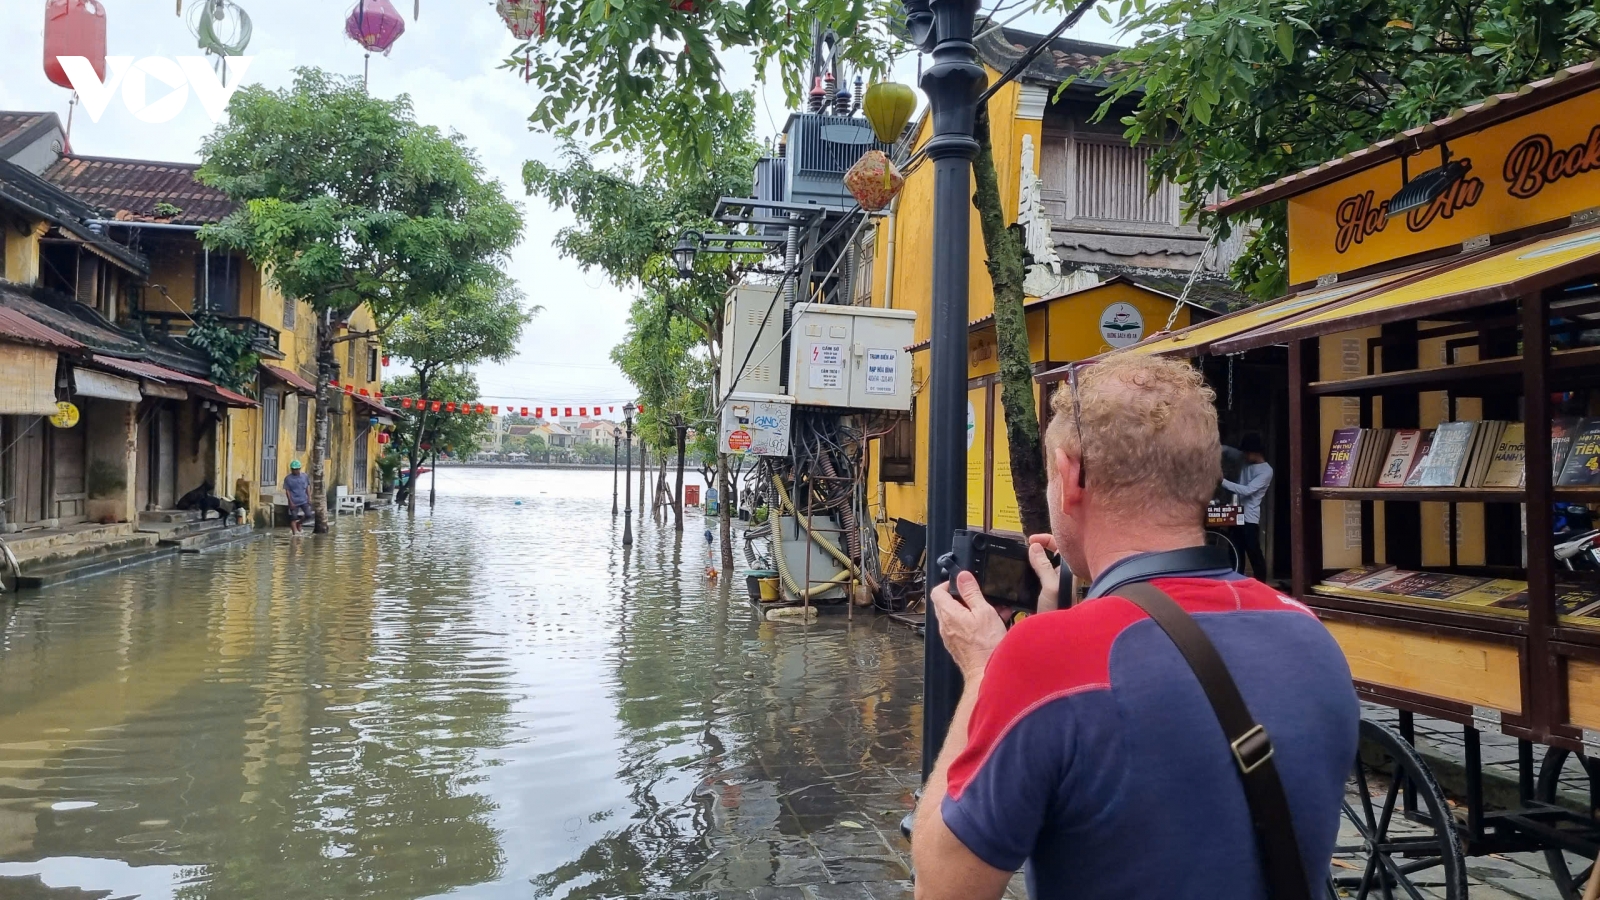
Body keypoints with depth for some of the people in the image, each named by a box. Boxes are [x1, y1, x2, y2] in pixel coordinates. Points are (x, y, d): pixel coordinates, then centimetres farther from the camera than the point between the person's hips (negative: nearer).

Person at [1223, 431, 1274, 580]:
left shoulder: (1266, 471, -12)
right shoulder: (1246, 462, 10)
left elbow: (1247, 490, -22)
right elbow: (1227, 450, 19)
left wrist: (1222, 481, -25)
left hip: (1250, 518, -7)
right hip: (1237, 514, 7)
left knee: (1254, 554, -4)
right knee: (1236, 554, 10)